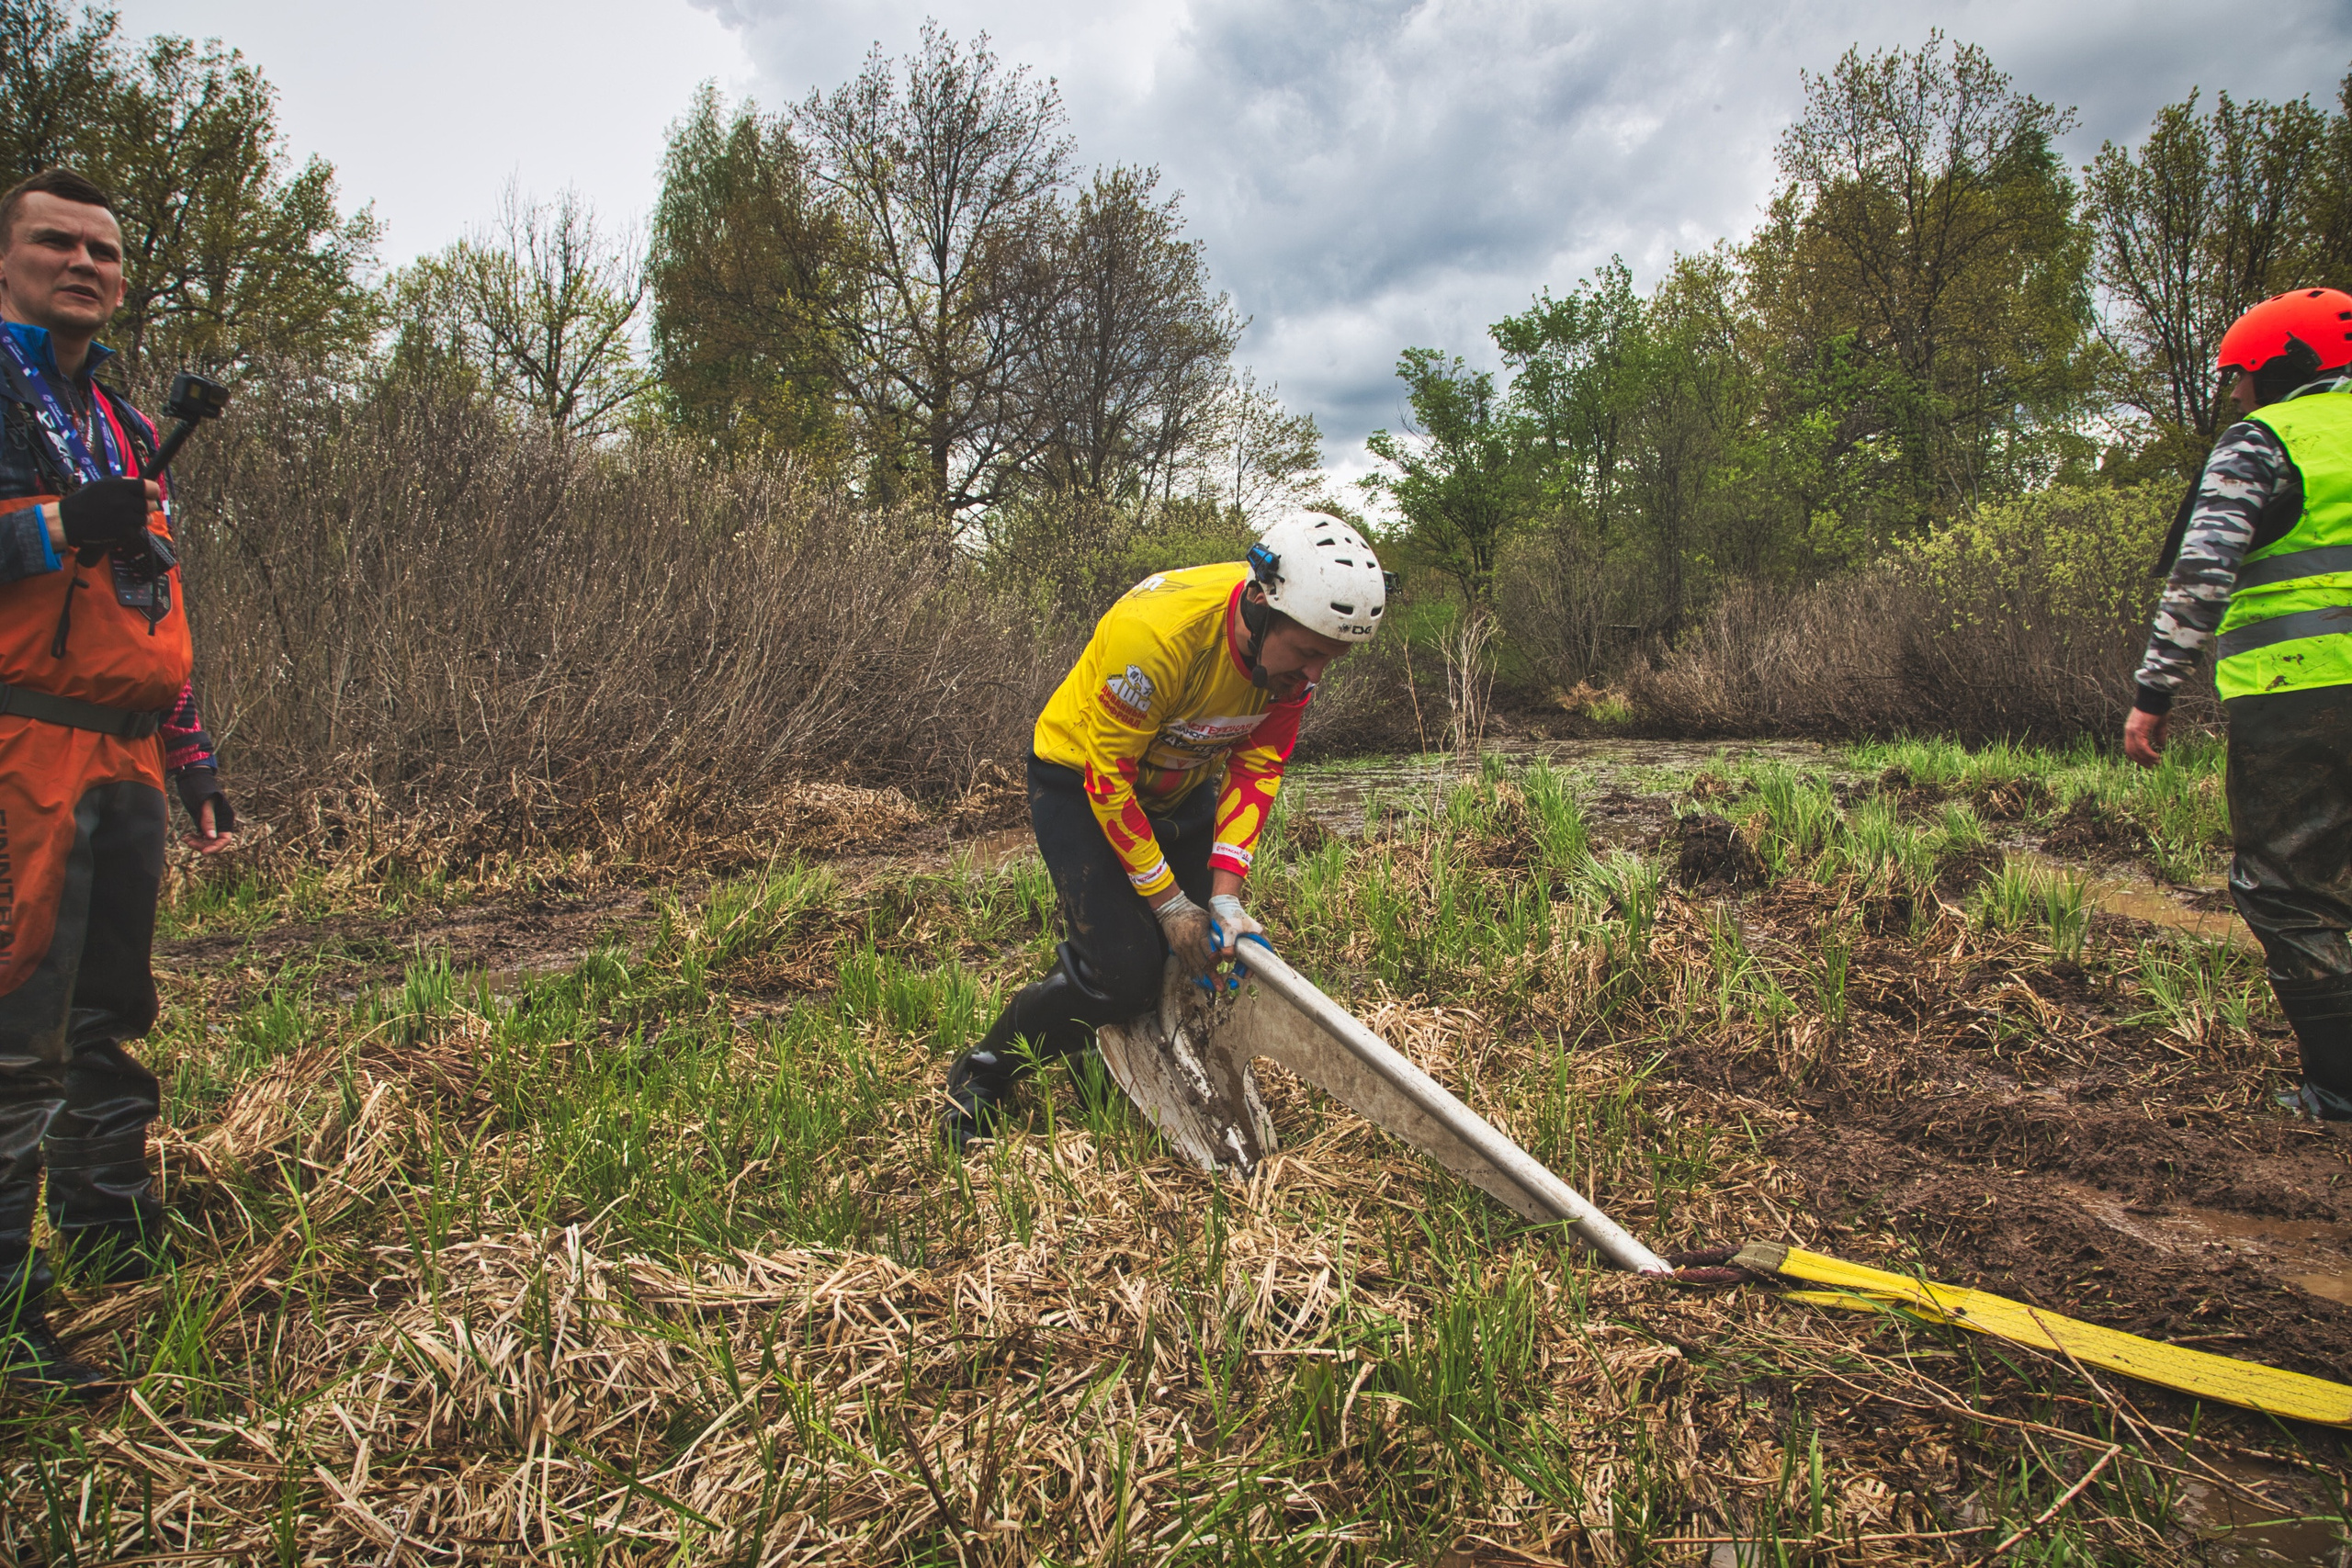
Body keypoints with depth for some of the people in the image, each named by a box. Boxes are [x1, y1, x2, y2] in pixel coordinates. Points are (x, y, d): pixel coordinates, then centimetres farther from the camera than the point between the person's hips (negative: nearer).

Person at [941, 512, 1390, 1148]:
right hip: (1083, 781, -6)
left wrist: (1224, 894, -20)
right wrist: (1168, 902, -23)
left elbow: (1256, 768, -12)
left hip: (1181, 788, 6)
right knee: (1123, 971, -15)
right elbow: (1107, 778, -28)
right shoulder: (1155, 630, -38)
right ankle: (979, 1077, 6)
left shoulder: (1293, 644, -19)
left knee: (1211, 947, 1)